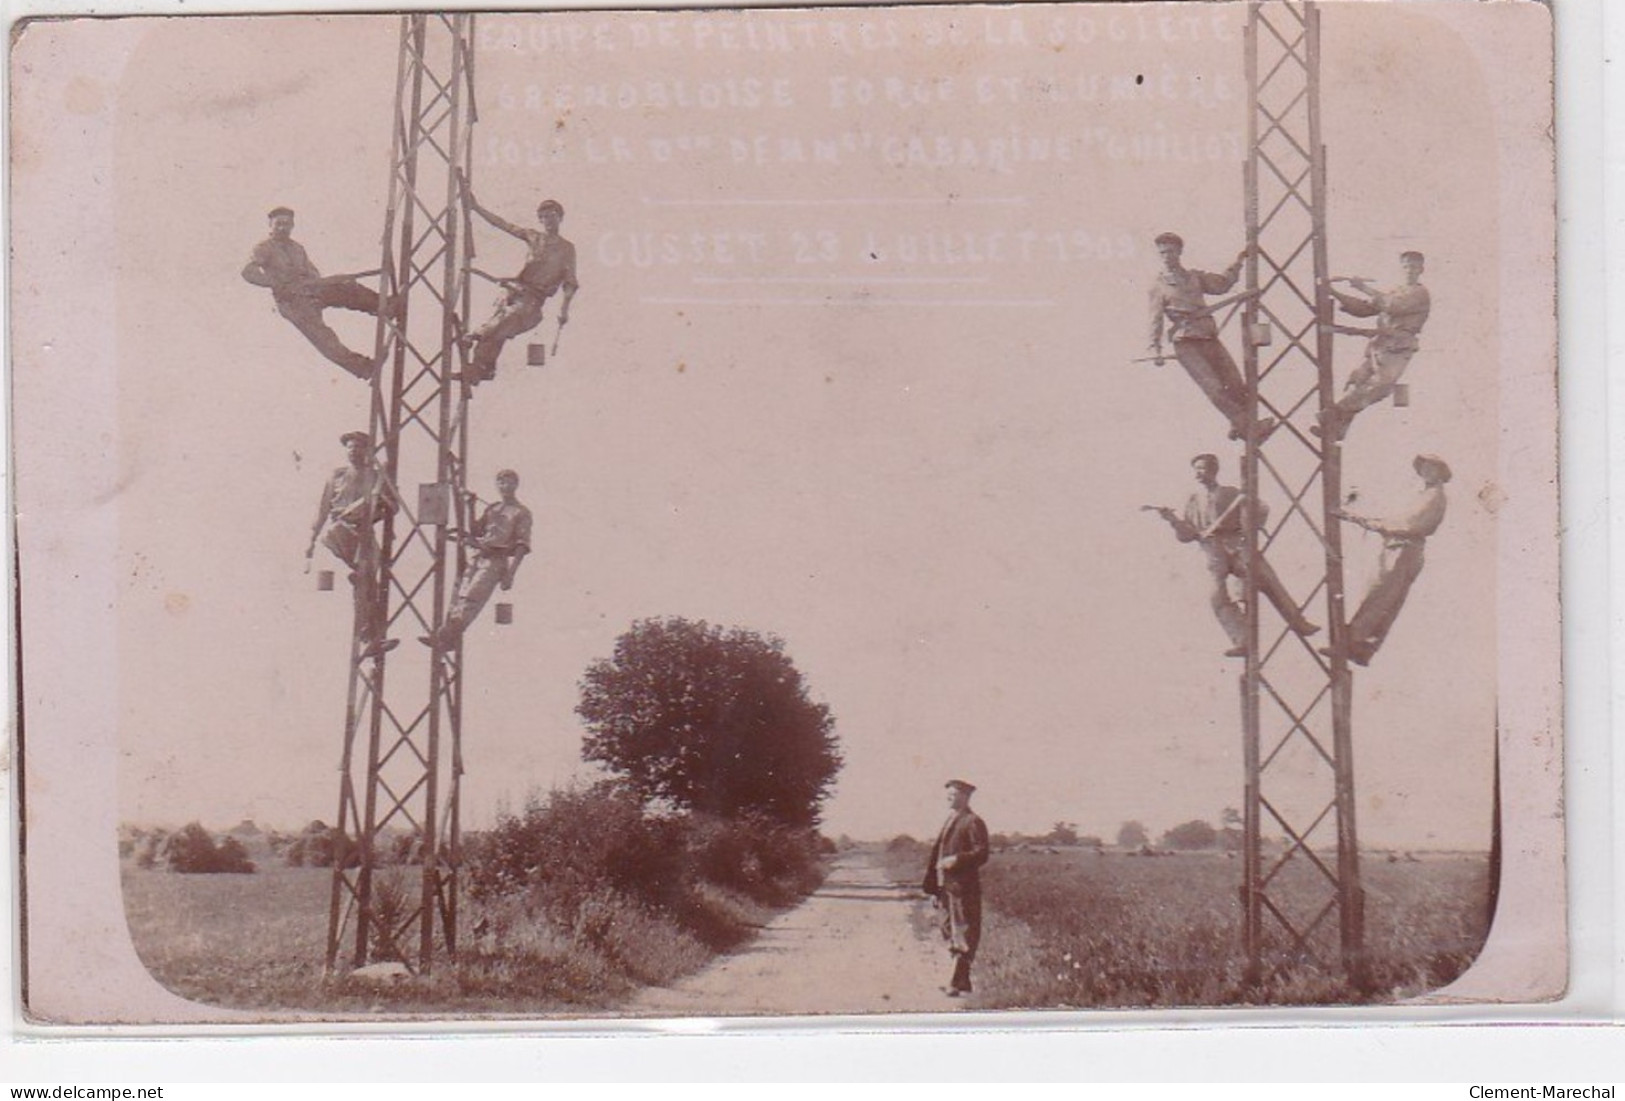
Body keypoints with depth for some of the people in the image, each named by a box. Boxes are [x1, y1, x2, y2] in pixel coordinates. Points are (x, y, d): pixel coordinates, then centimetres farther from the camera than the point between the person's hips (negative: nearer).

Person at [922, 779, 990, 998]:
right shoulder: (949, 822, 20)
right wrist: (935, 887, 18)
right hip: (946, 887, 9)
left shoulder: (973, 823, -7)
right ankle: (961, 981, 19)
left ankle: (958, 983, -9)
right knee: (951, 933, 12)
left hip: (963, 889, -9)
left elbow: (981, 854, -13)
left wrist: (956, 860, -24)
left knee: (963, 936, -7)